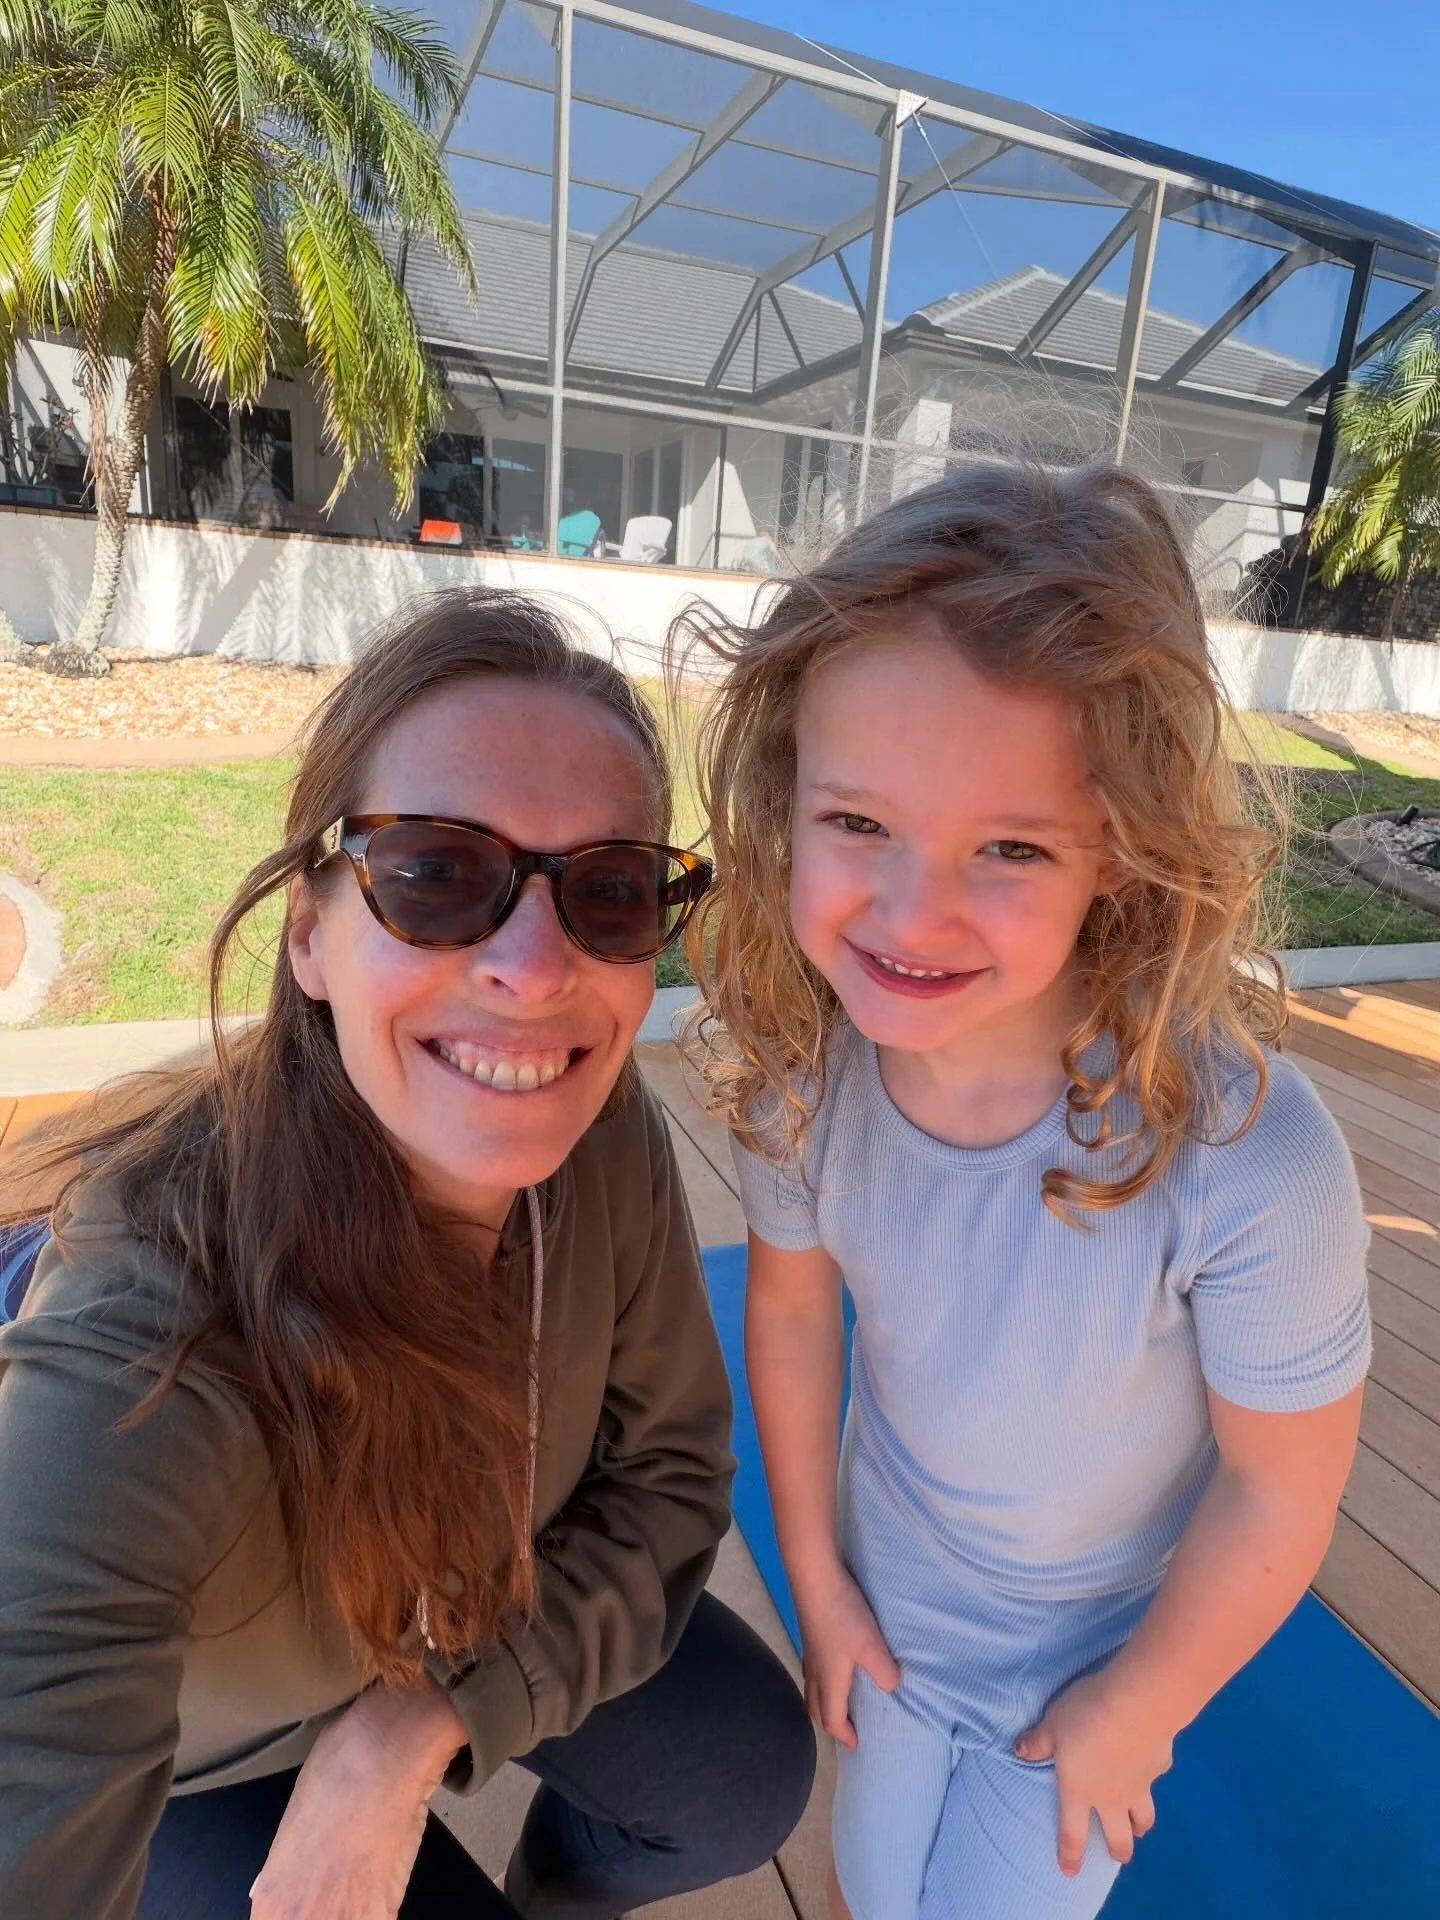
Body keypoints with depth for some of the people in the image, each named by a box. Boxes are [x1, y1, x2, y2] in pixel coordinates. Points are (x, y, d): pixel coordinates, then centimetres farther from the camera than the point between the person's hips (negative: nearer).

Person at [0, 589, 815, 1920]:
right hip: (205, 1739, -3)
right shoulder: (138, 1361, -43)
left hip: (484, 1615, 4)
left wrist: (419, 1728, -22)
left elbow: (668, 1473, -14)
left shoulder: (604, 1128, -27)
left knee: (750, 1781, 2)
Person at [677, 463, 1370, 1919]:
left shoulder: (1249, 1159, -38)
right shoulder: (801, 1061, -27)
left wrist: (1126, 1715, -5)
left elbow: (1280, 1489, -20)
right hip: (889, 1611, 3)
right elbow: (791, 1311, -8)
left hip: (1102, 1649, -2)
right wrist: (816, 1579, 2)